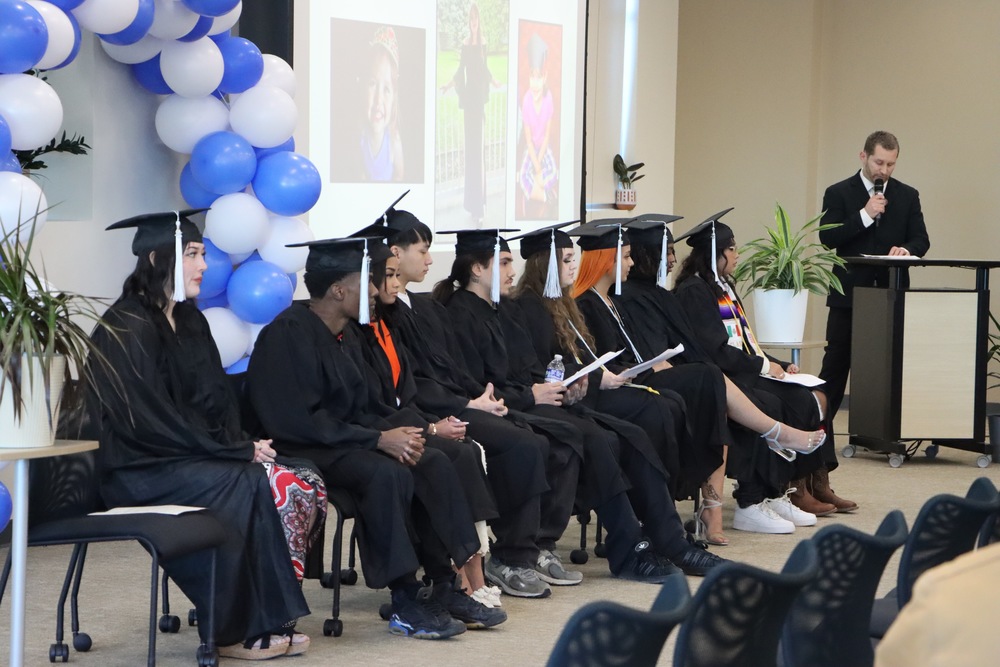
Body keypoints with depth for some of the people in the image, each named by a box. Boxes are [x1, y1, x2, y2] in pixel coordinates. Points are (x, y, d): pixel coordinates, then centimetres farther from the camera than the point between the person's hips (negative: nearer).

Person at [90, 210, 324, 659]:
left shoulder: (191, 321, 13)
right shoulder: (125, 329, -13)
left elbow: (219, 403, 17)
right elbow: (152, 421, -19)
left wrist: (243, 446, -4)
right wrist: (239, 452, -16)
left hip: (200, 458, 8)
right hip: (146, 469, -8)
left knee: (306, 485, -12)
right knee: (256, 488, -28)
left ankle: (271, 618, -11)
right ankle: (243, 629, -18)